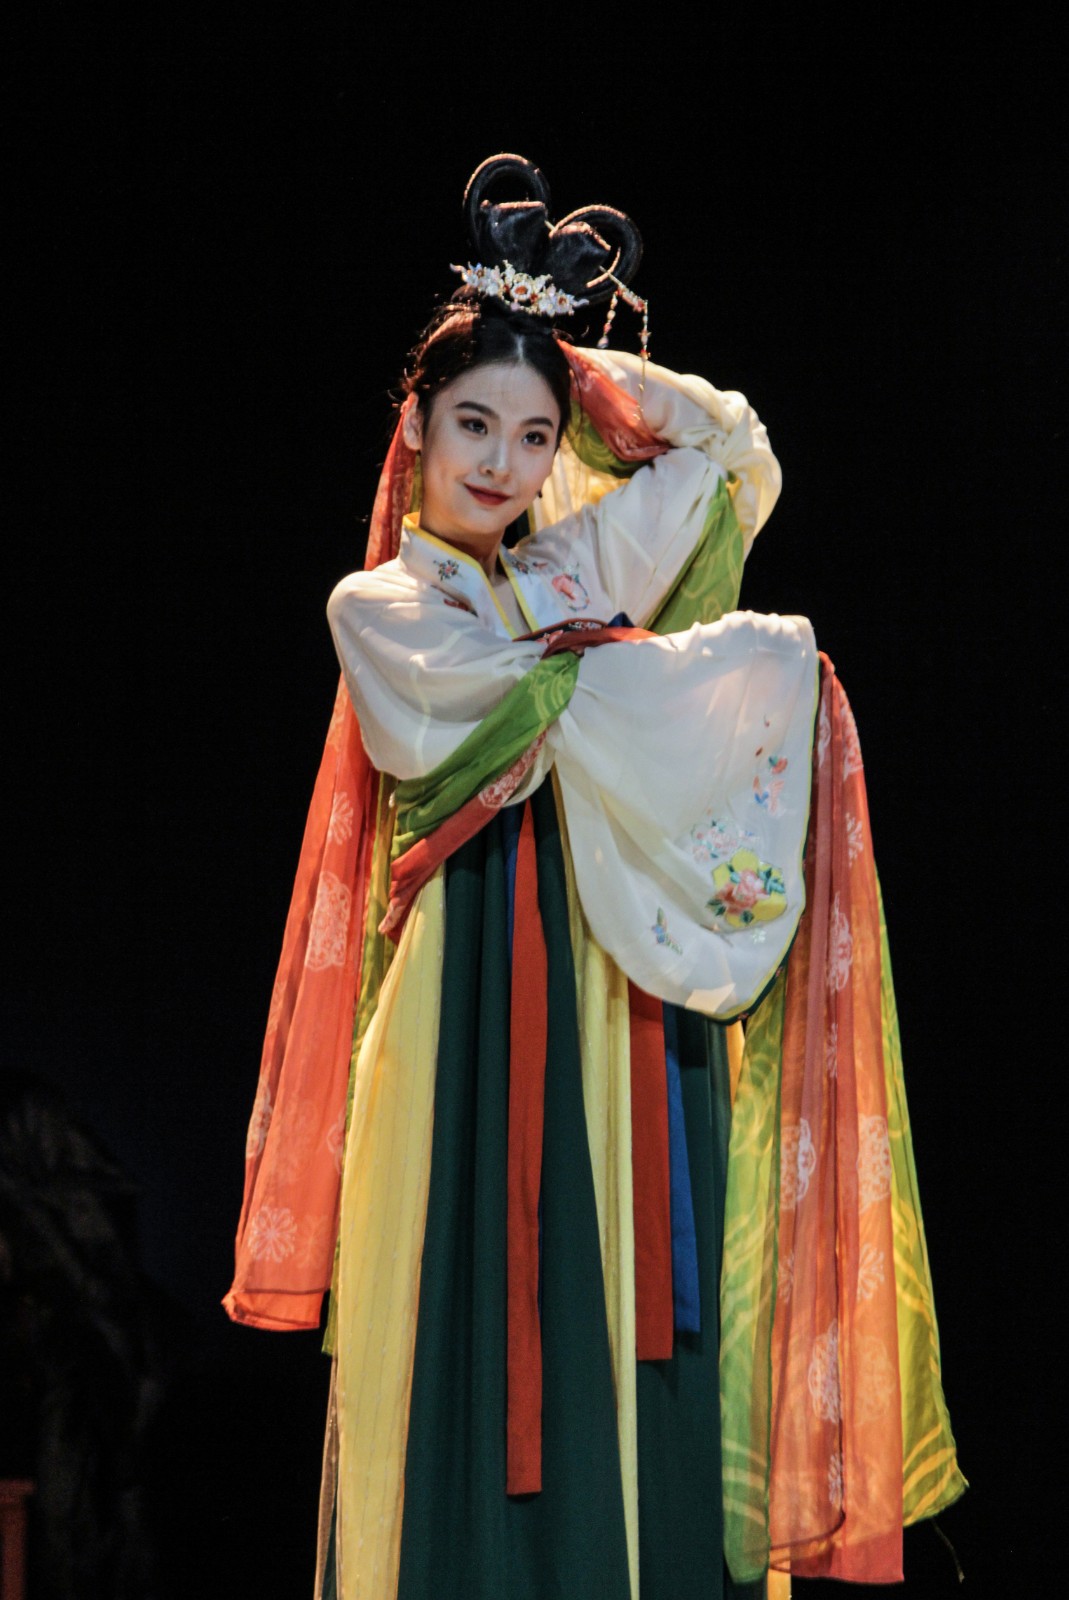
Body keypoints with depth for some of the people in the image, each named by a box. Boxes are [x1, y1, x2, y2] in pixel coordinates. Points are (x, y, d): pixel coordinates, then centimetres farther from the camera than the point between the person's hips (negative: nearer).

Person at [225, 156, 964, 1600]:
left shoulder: (580, 564, 18)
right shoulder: (379, 605, 5)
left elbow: (735, 455, 26)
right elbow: (511, 702, -10)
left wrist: (587, 373, 14)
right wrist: (736, 656, -4)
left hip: (630, 997, 4)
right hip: (480, 992, -4)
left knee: (637, 1324, 0)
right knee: (485, 1309, -6)